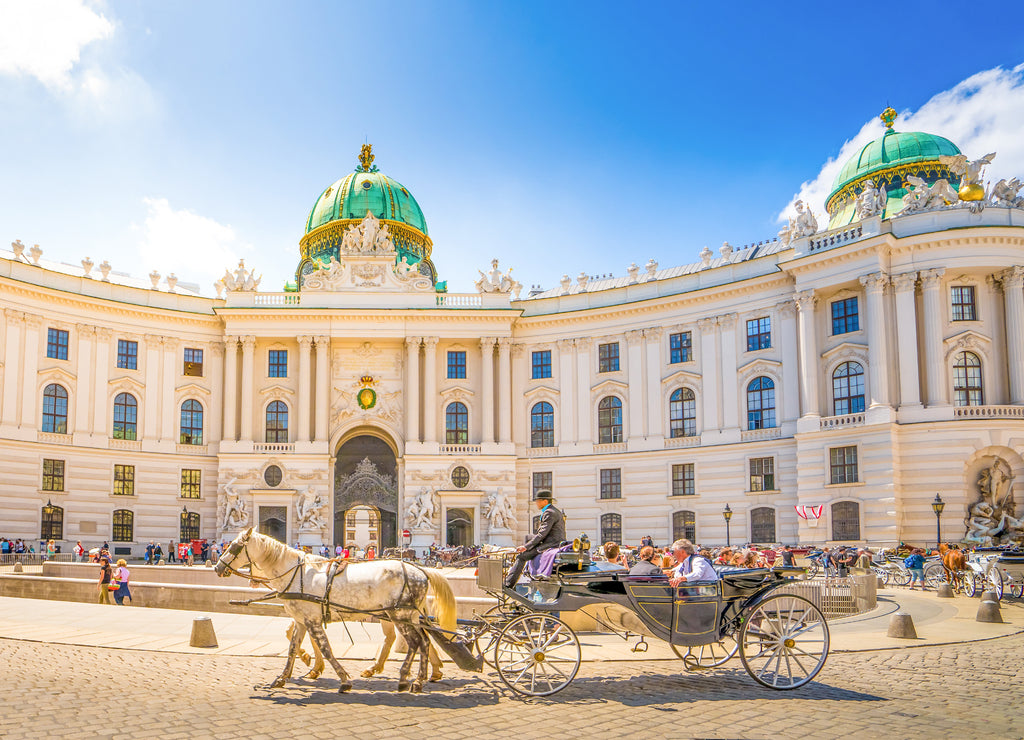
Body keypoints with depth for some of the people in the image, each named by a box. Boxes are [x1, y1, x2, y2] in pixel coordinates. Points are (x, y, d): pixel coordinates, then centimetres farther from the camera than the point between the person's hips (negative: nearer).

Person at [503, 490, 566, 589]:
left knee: (521, 556, -11)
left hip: (551, 545, -11)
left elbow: (542, 534, -18)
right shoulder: (556, 511, 20)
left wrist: (526, 546, -15)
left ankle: (508, 585, -12)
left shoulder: (549, 513, -12)